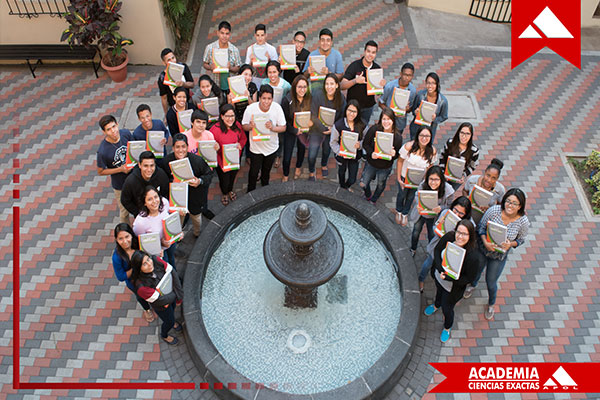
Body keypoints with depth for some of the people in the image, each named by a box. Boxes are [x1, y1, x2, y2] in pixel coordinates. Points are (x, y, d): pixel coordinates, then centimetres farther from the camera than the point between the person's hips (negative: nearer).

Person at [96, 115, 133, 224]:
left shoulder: (126, 133, -16)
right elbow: (101, 172, -14)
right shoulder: (102, 151, -29)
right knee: (124, 212, 16)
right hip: (120, 185, -4)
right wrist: (121, 169, -24)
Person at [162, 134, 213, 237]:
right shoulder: (167, 160, -17)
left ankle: (198, 234, 51)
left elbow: (209, 174, -11)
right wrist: (172, 181, -22)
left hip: (195, 193, -1)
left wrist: (200, 181, -29)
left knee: (195, 215, 20)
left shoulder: (197, 160, -25)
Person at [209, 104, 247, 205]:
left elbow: (243, 138, 4)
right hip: (222, 161, -4)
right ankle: (224, 194, 50)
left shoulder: (237, 125, -10)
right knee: (224, 180, 13)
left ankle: (230, 190, 62)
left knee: (233, 176, 28)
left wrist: (240, 144, -16)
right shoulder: (215, 129, -25)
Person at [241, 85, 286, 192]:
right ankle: (251, 192, 38)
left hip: (271, 146, 2)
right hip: (256, 147, -2)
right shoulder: (251, 108, -23)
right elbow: (244, 126, -12)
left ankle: (265, 188, 55)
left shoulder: (277, 108, -20)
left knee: (267, 170, 26)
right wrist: (251, 126, -35)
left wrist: (272, 128, -35)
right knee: (254, 172, 11)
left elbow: (283, 127, -14)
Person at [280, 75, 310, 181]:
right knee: (287, 156, 0)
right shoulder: (287, 100, -25)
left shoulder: (309, 99, -15)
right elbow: (284, 120, -16)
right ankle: (285, 176, 29)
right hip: (290, 130, -3)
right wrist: (295, 131, -18)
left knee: (302, 148, 27)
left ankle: (298, 167, 58)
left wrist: (311, 122, -18)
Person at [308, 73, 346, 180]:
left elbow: (342, 117, -1)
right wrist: (323, 128, -22)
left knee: (327, 150, 25)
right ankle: (311, 172, 27)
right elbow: (313, 116, -20)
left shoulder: (341, 98, -11)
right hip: (317, 128, -3)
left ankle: (324, 165, 59)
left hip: (332, 130, 4)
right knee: (312, 154, -5)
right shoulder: (317, 94, -23)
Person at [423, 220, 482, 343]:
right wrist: (441, 269, -25)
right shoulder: (449, 237, -27)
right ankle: (436, 305, 72)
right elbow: (437, 250, -11)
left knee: (447, 308, 18)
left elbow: (468, 278, -25)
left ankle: (447, 328, 52)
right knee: (439, 291, 36)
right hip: (438, 277, 4)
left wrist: (447, 277, -31)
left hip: (453, 287, -4)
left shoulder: (473, 256, -37)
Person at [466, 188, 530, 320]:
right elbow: (481, 226, -12)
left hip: (499, 256, -1)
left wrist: (510, 244, -26)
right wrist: (485, 242, -27)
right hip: (482, 249, 1)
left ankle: (491, 304, 47)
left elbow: (521, 239, -5)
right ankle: (473, 285, 66)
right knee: (476, 270, 28)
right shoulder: (494, 210, -25)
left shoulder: (523, 221, -23)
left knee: (491, 282, 14)